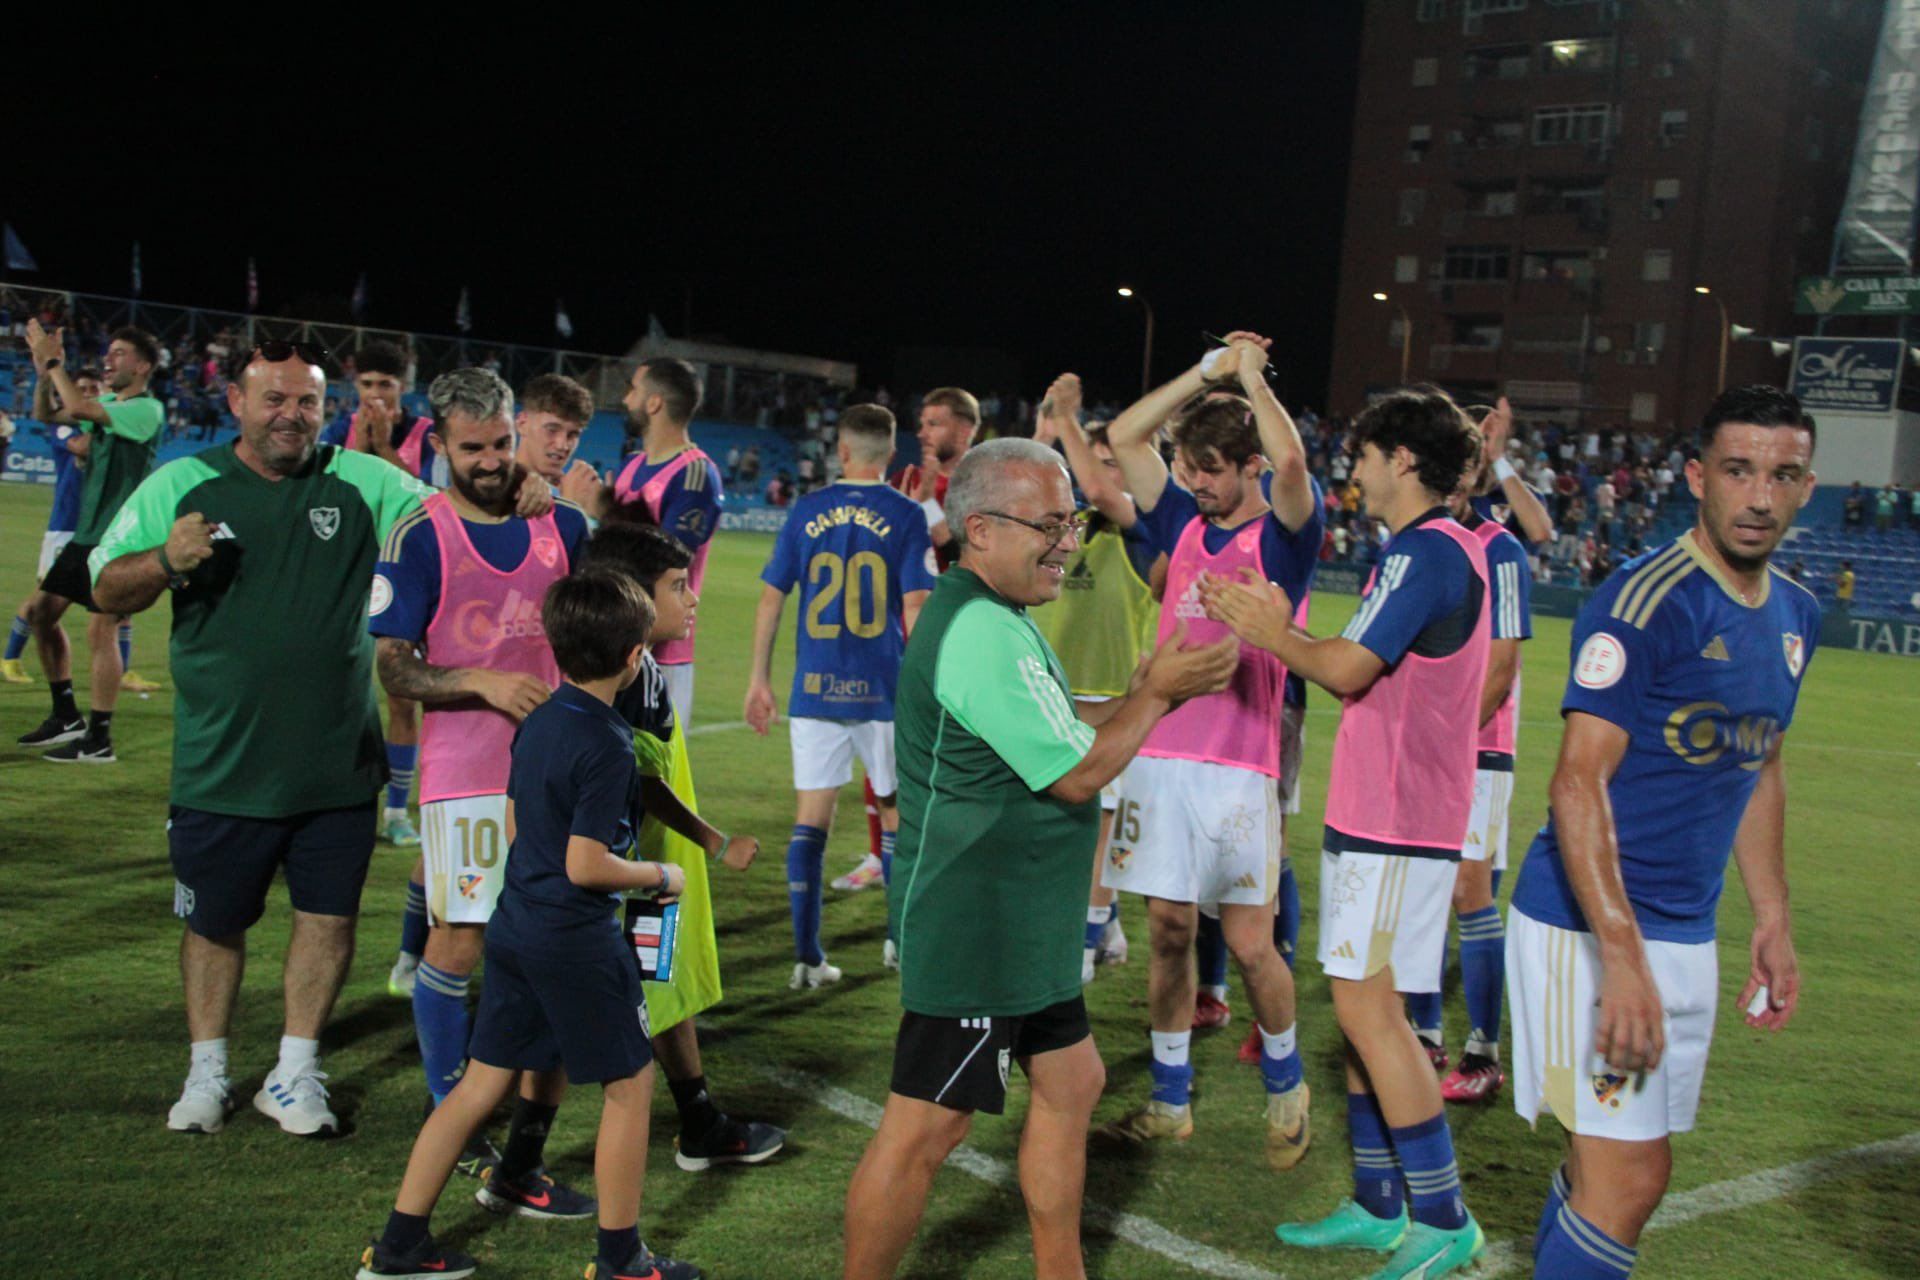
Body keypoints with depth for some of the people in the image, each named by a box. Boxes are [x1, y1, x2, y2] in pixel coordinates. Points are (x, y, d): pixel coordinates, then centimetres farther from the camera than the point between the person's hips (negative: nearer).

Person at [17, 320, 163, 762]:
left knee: (101, 629, -10)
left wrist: (53, 361, -14)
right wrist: (45, 372, 0)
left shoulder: (147, 410, -14)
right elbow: (46, 415, 15)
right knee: (43, 612, 11)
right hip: (85, 532, 9)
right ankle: (66, 717, 23)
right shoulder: (106, 405, 12)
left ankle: (99, 740, -2)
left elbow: (80, 407, -26)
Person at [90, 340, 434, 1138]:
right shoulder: (182, 486, 1)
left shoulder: (364, 483, 1)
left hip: (339, 763, 1)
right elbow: (107, 591, 2)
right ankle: (207, 1073, 30)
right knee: (214, 921, 12)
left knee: (329, 916, 6)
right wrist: (167, 561, -19)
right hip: (220, 765, 0)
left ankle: (294, 1074, 22)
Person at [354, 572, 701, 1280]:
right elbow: (586, 867, -20)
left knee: (482, 1083, 14)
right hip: (576, 940, -8)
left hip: (514, 927, 8)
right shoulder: (607, 746, -19)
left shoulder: (537, 721, 6)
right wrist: (659, 877, -6)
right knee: (630, 1083, 8)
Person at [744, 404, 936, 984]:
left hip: (815, 688, 2)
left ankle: (808, 958, 4)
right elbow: (915, 607, -8)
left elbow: (771, 597, 5)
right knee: (896, 808, 15)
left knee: (812, 815, 5)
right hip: (883, 688, -1)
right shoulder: (906, 516, -2)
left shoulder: (808, 510, 5)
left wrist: (759, 679, 12)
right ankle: (900, 938, 25)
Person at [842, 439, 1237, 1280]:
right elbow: (1077, 774, -20)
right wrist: (1157, 692, -8)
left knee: (1070, 1082, 19)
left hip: (1018, 926, 11)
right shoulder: (982, 633, -22)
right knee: (923, 1129, -1)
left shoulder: (992, 619, 13)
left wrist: (1158, 688, 4)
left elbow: (1059, 743, 15)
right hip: (974, 929, -11)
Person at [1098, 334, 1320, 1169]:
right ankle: (1171, 1102, 20)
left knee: (1249, 943, 0)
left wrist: (1252, 376, -8)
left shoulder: (1283, 534, -2)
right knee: (1168, 931, 8)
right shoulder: (1184, 524, 13)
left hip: (1238, 764, -5)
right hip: (1160, 754, 5)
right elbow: (1124, 437, 12)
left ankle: (1286, 1089, 24)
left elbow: (1290, 461, -22)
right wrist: (1207, 371, 9)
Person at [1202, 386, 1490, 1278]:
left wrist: (1270, 633, -4)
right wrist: (1278, 624, 17)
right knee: (1365, 1007, 13)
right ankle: (1379, 1206, 22)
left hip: (1394, 821, -10)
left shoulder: (1426, 552, -16)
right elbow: (1361, 667, 18)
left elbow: (1347, 670, -18)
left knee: (1367, 1005, -8)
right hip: (1377, 812, 10)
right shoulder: (1437, 549, 17)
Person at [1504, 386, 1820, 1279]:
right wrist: (1622, 957, -27)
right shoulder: (1646, 600, -16)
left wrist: (1773, 920, 19)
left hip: (1687, 934, 8)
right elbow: (1579, 782, -21)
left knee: (1607, 1160, 14)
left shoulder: (1795, 616, 10)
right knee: (1630, 1176, -9)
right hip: (1591, 926, -8)